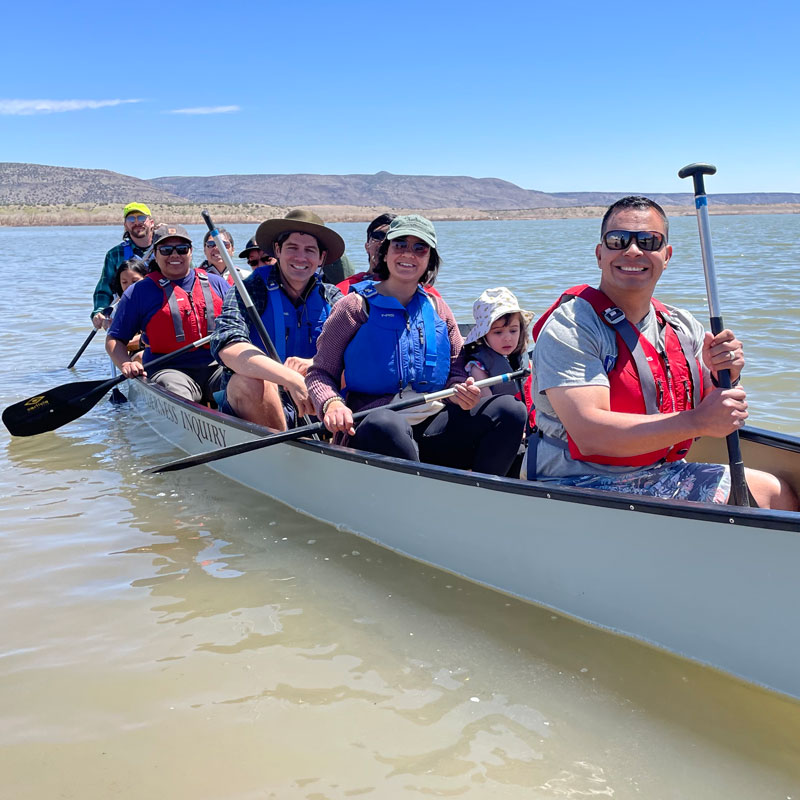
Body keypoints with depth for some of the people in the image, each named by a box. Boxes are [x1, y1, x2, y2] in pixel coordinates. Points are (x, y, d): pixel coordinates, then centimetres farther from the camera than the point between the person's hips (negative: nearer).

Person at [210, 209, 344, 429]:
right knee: (251, 381, -34)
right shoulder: (251, 291, -3)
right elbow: (226, 346, -24)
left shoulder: (331, 297, 10)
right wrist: (292, 379, -36)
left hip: (314, 412, 3)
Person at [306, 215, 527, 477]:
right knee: (386, 423, -41)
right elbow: (319, 372, 2)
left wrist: (461, 392, -7)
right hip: (373, 435, -4)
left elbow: (455, 374, 18)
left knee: (509, 409, -16)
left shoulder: (437, 310, 15)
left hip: (433, 429, 5)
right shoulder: (356, 307, 3)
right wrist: (331, 404, -20)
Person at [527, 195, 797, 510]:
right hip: (580, 485, -7)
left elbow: (721, 419, 12)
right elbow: (589, 435, -25)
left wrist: (724, 378, -10)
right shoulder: (570, 327, -14)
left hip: (660, 476, 8)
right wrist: (697, 421, -26)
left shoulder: (684, 327, 8)